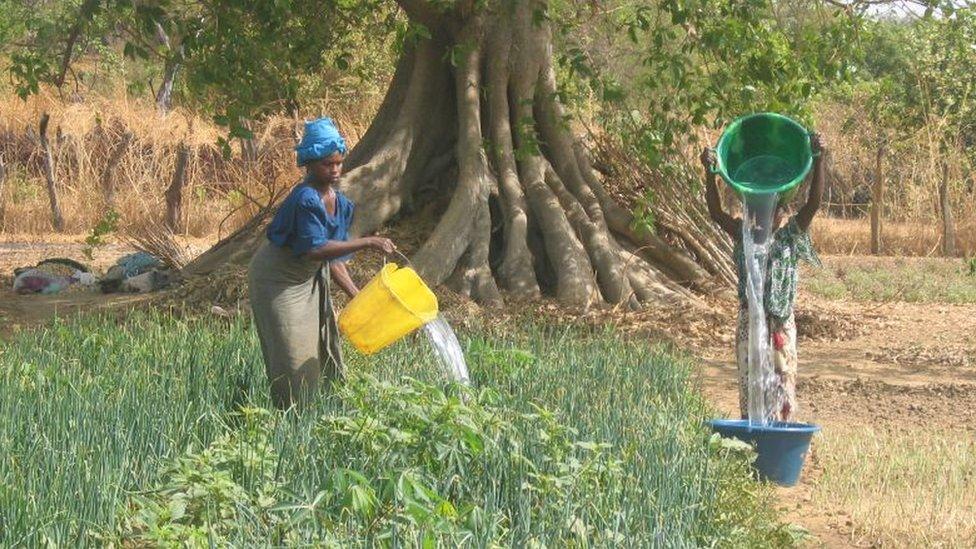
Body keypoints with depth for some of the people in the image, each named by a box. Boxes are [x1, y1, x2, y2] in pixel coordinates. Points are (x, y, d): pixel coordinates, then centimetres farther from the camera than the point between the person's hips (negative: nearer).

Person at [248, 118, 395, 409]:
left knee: (322, 351, 12)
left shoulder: (340, 203, -1)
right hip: (277, 282, -9)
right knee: (293, 358, -5)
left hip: (309, 281, 9)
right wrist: (368, 242, -35)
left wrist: (357, 295, -1)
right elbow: (315, 250, -36)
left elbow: (333, 258, 5)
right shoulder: (305, 199, -27)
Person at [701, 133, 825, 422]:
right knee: (750, 380, 3)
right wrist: (709, 173, -22)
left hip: (781, 323, -1)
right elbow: (715, 212, -9)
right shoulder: (744, 235, 4)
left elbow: (813, 203, -11)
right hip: (750, 319, 1)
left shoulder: (791, 236, 1)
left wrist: (818, 161, -24)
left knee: (781, 379, 3)